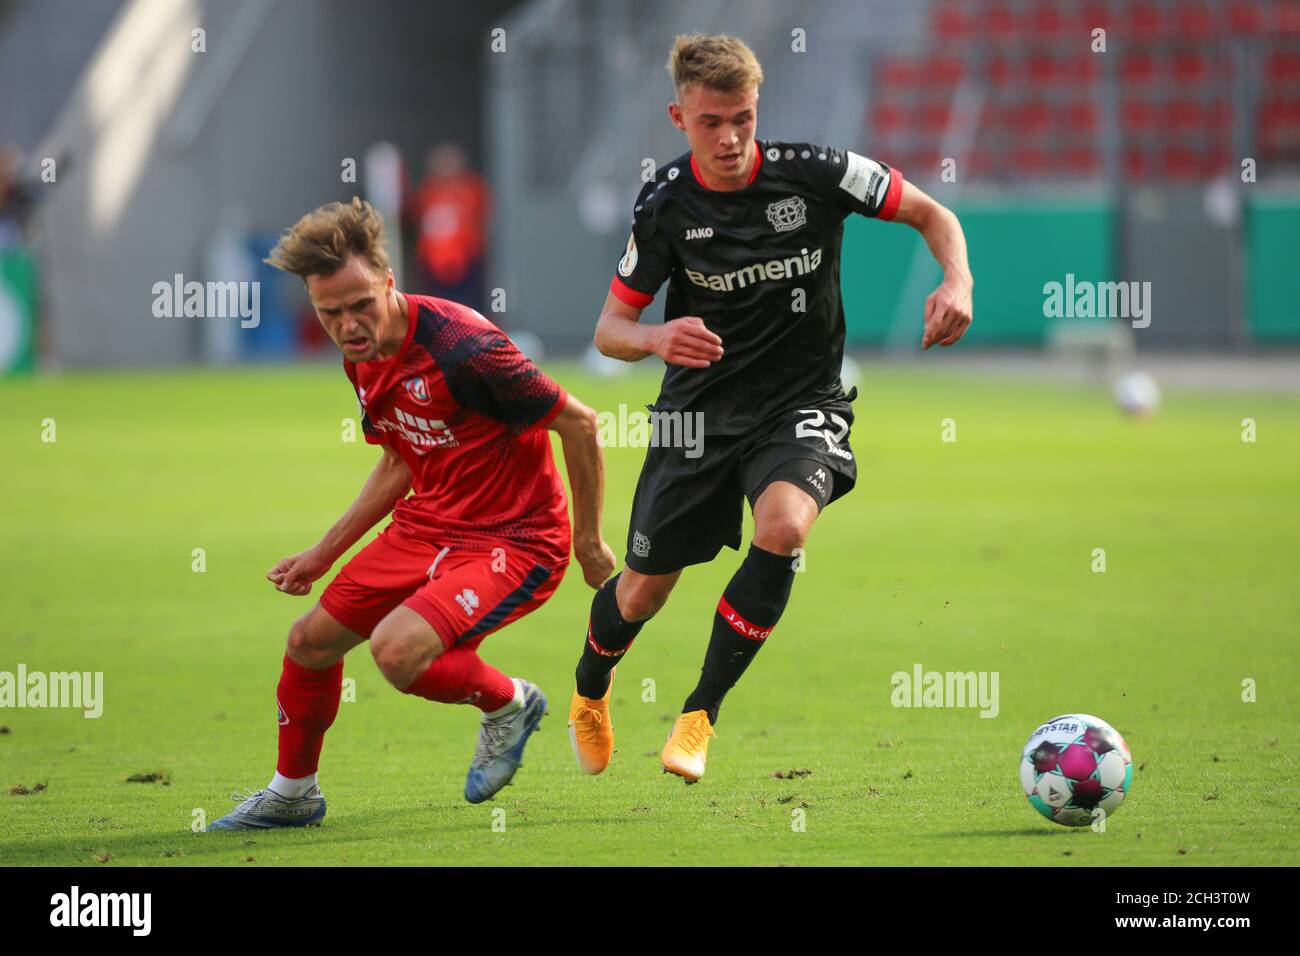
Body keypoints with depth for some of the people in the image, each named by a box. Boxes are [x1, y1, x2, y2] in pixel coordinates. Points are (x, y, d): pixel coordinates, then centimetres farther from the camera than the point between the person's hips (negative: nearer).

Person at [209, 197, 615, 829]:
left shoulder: (461, 349, -28)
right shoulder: (362, 356, 1)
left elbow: (580, 424, -20)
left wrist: (589, 543, -11)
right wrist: (323, 554, 18)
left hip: (514, 540, -8)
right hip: (427, 526, 9)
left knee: (397, 650, -28)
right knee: (310, 639, 9)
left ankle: (508, 703, 3)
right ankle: (291, 794, 33)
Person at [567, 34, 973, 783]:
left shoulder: (815, 173, -14)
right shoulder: (665, 206, -11)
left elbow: (932, 214, -1)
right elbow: (610, 328, -5)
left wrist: (957, 283, -21)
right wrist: (655, 338, -28)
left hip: (801, 402, -1)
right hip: (700, 410, 1)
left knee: (785, 528, -31)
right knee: (645, 589, 7)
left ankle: (702, 714, -16)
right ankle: (590, 691, 44)